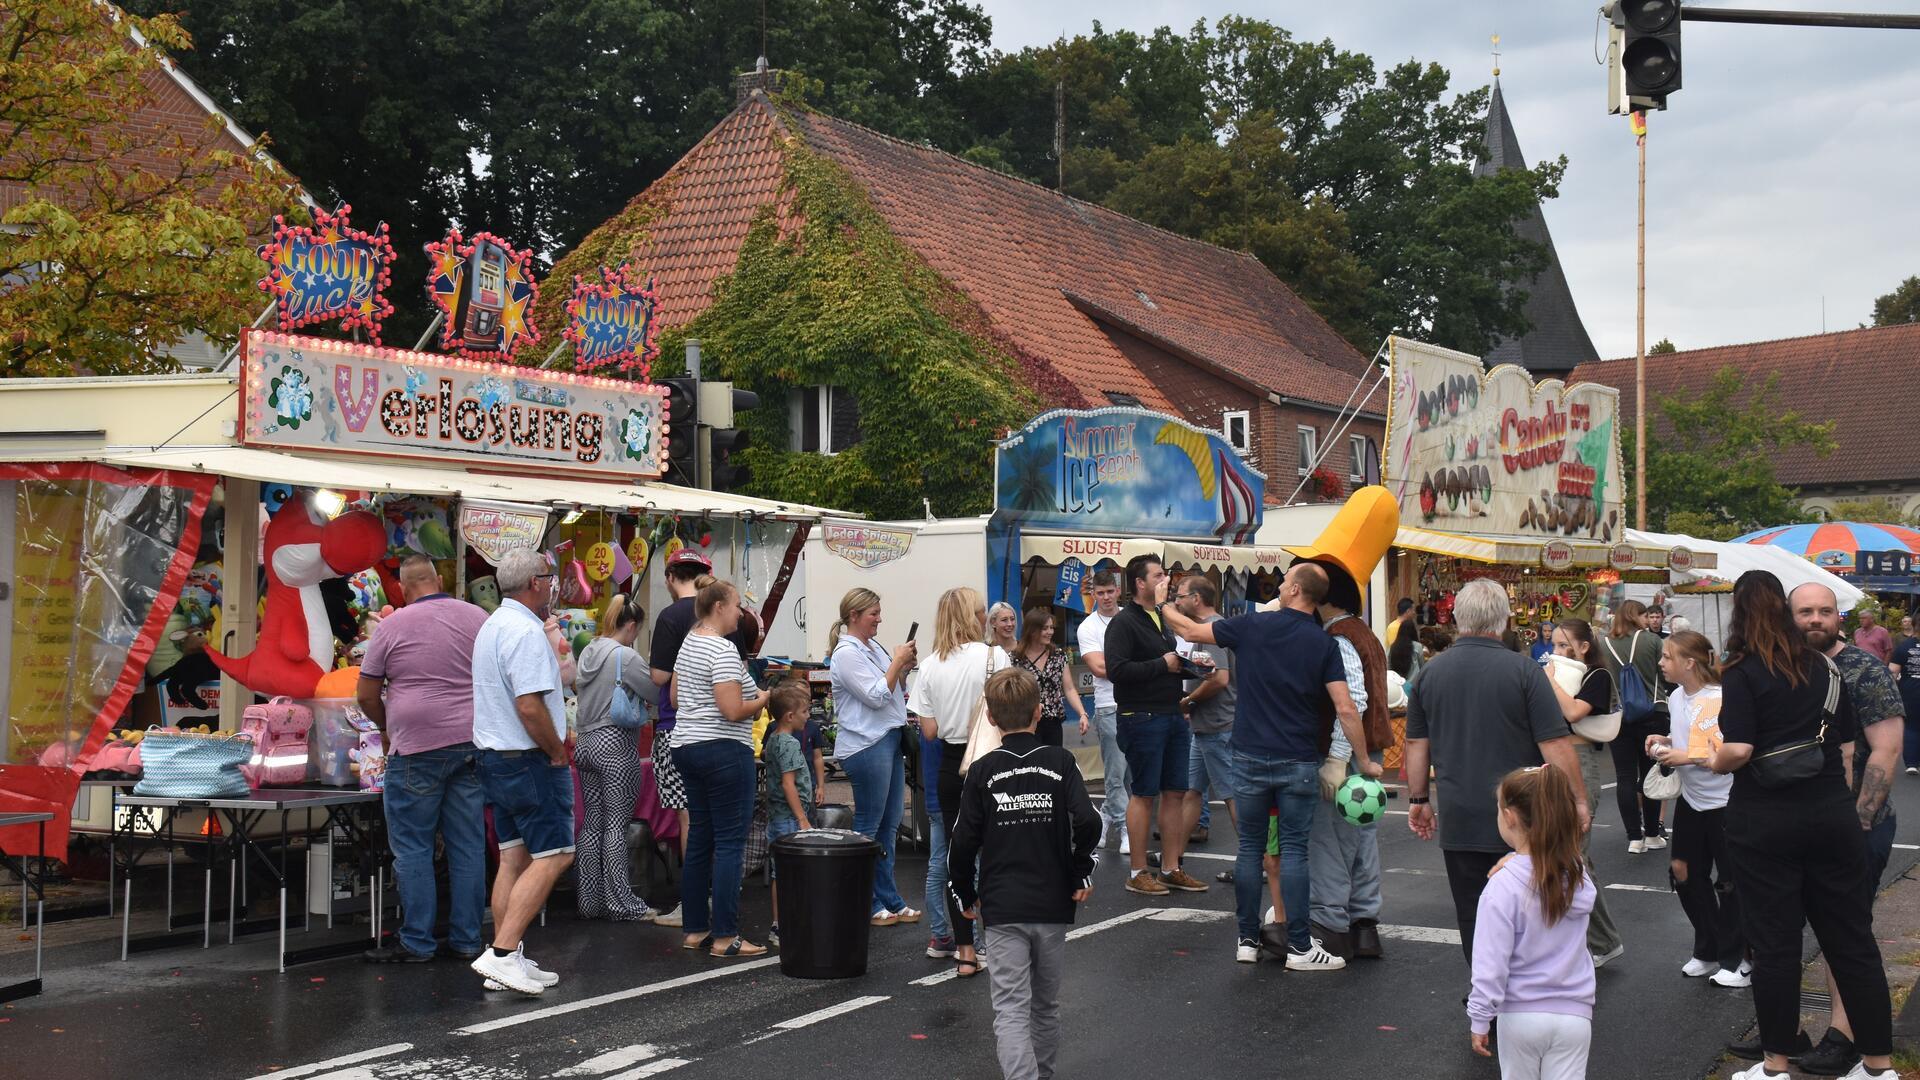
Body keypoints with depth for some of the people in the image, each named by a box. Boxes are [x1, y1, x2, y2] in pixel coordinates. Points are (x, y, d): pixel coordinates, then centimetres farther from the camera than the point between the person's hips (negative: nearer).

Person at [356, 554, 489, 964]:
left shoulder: (391, 627, -3)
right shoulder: (477, 618, 6)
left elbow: (366, 696, 2)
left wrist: (387, 726, 20)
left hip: (417, 749, -4)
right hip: (471, 742, 4)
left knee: (412, 848, 3)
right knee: (468, 845, 7)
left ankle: (417, 943, 4)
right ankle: (467, 940, 13)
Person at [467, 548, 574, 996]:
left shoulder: (492, 626, 15)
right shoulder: (526, 632, -18)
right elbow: (530, 706, -25)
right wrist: (557, 751, -12)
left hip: (494, 757, 10)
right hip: (529, 759, -10)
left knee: (514, 858, 11)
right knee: (552, 855, -8)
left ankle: (507, 962, 13)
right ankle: (503, 953, -13)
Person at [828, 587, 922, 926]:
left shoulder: (873, 647, 15)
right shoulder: (846, 654, -12)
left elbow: (894, 692, 21)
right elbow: (876, 696, -18)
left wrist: (905, 668, 5)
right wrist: (898, 662, -12)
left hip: (890, 740, 9)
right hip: (866, 745, -9)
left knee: (890, 825, 11)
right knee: (869, 827, -2)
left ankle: (890, 901, 17)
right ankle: (868, 905, 6)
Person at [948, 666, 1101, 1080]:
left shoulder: (983, 770, -2)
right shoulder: (1060, 762, -1)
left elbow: (963, 843, -3)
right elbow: (1088, 822, -14)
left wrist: (967, 897, 12)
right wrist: (1081, 876, 0)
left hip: (1001, 910, -2)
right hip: (1053, 906, 2)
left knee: (1011, 1009, -5)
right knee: (1046, 1003, 19)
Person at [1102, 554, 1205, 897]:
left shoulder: (1163, 618, 17)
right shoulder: (1124, 622, -11)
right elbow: (1116, 669, -23)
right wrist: (1162, 665, -18)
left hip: (1173, 715, 8)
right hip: (1142, 717, -8)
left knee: (1176, 793, 9)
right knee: (1143, 794, -2)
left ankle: (1171, 869, 17)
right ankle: (1138, 872, 6)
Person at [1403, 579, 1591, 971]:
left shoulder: (1429, 673, 3)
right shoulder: (1524, 671, -10)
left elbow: (1417, 744, 9)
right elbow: (1556, 746, -11)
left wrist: (1419, 799, 19)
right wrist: (1579, 800, -2)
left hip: (1458, 821, 3)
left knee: (1472, 917, 8)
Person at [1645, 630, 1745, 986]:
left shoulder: (1719, 700, -22)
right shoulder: (1676, 698, 3)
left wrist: (1687, 758, -24)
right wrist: (1665, 742, 1)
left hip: (1724, 802, -8)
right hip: (1691, 800, 8)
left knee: (1728, 883, 2)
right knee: (1687, 876, 12)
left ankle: (1736, 959, 17)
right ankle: (1707, 952, 28)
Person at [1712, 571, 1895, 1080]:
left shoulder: (1742, 672, -9)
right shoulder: (1825, 666, 8)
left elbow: (1738, 750, -17)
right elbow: (1847, 743, 12)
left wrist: (1712, 762, 2)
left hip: (1763, 822, -4)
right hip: (1833, 814, 5)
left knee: (1774, 943, 3)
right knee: (1853, 940, 9)